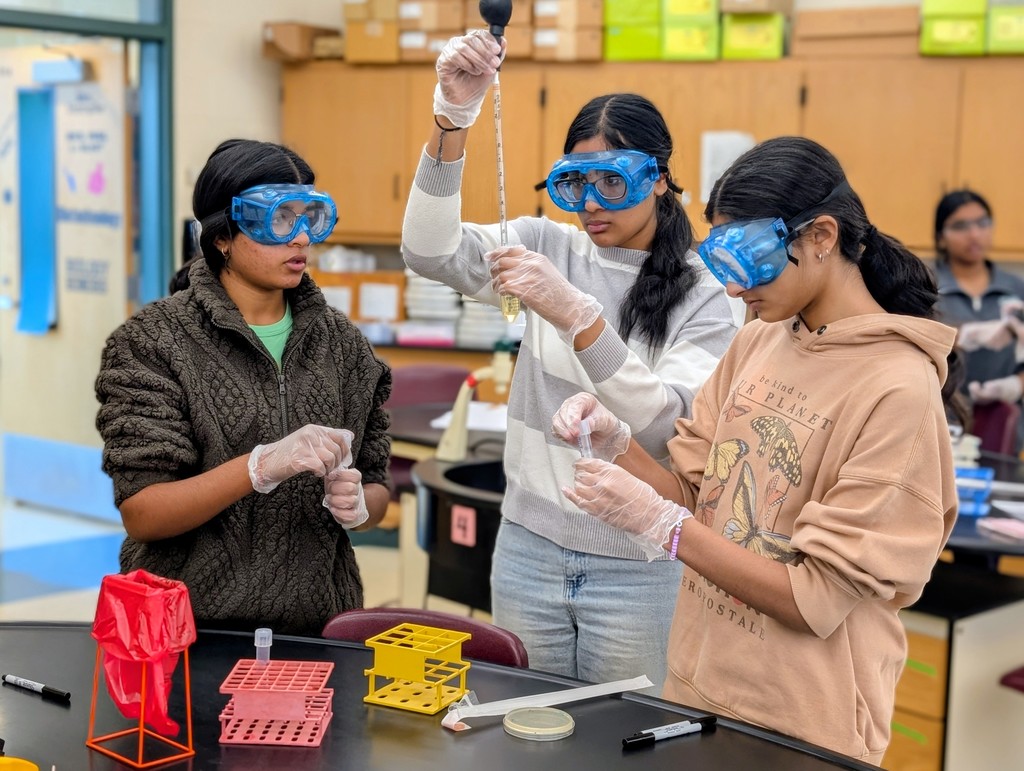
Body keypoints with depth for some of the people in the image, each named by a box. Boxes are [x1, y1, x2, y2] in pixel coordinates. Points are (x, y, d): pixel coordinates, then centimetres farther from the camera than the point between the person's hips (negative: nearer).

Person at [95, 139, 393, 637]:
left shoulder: (340, 343, 7)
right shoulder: (153, 341, -3)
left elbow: (377, 489, 13)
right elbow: (140, 514, -9)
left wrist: (358, 505, -9)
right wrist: (262, 465, -23)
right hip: (190, 630, -4)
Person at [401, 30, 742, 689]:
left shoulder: (704, 299, -8)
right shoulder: (550, 246, 0)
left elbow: (669, 427, -22)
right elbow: (430, 252, -14)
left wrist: (579, 318, -33)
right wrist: (453, 117, -26)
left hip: (637, 568, -2)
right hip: (528, 546, 3)